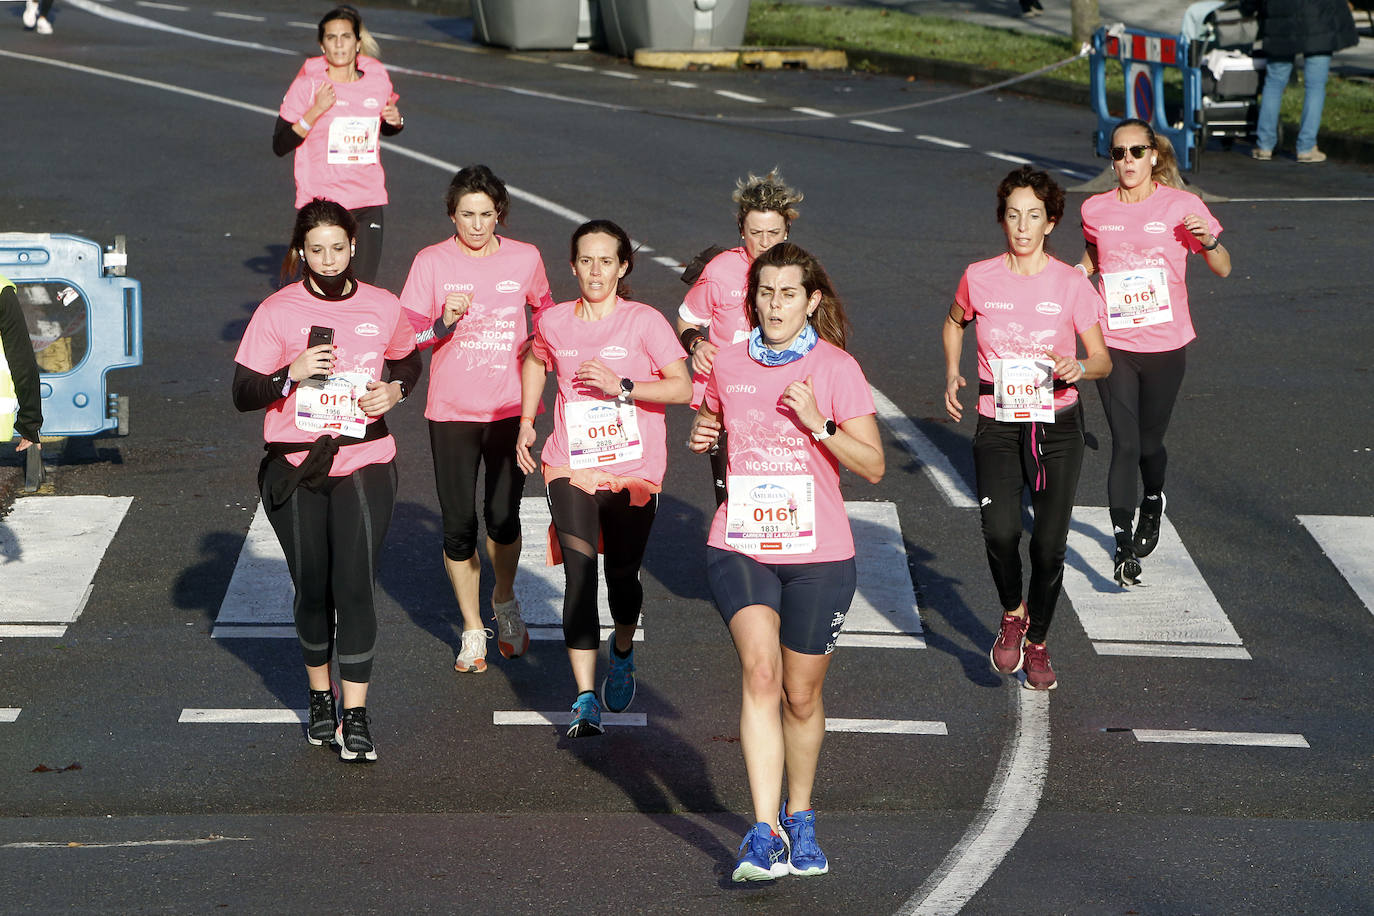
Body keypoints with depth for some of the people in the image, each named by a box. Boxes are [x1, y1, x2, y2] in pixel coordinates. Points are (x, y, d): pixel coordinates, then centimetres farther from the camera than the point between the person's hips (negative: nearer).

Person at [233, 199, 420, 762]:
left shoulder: (383, 308, 3)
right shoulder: (277, 312, -4)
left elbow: (408, 361, 22)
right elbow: (243, 393, -4)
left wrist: (395, 389, 0)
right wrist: (291, 374, -22)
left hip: (364, 465, 0)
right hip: (294, 469, 0)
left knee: (355, 587, -10)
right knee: (312, 588, 9)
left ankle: (355, 716, -7)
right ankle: (320, 696, 29)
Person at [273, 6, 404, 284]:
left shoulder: (378, 80, 4)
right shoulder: (307, 84, -7)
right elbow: (280, 145, -7)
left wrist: (396, 121, -1)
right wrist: (316, 111, -17)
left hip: (369, 202, 3)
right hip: (319, 201, -3)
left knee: (364, 285, 1)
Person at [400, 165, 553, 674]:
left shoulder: (525, 259, 1)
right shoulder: (431, 263, -3)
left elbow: (546, 310, 21)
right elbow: (407, 337, -4)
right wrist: (444, 322, -21)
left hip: (510, 407, 1)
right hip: (451, 410, -1)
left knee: (504, 517, 3)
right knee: (459, 525, 0)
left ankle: (504, 603, 33)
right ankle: (473, 631, 17)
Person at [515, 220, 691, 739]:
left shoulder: (645, 322, -7)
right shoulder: (554, 322, 3)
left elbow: (682, 388, -12)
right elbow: (535, 361, 26)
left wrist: (621, 387, -21)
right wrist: (526, 421, 18)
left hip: (633, 469, -1)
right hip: (571, 467, 1)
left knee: (622, 575, 8)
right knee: (579, 578, -10)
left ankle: (622, 655, 42)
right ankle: (585, 699, -11)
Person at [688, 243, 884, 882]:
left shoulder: (837, 368, -3)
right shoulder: (728, 366, 6)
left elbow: (873, 467, -4)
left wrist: (818, 423, -18)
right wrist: (701, 439, 1)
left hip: (817, 553, -1)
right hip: (739, 545, 1)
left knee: (801, 695, 9)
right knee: (760, 670, -21)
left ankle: (799, 818, 34)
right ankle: (764, 834, -25)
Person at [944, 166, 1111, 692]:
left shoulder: (1072, 286, -5)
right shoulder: (979, 279, -1)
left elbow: (1103, 361, 0)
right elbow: (954, 323, 21)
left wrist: (1078, 367, -22)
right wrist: (952, 375, 7)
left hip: (1057, 426, 0)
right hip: (997, 426, 0)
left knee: (1049, 545, -1)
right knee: (1000, 530, -22)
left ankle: (1037, 642, 25)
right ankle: (1012, 613, 9)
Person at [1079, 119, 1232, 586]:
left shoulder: (1182, 206, -5)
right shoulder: (1096, 210, 2)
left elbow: (1223, 269, 2)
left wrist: (1209, 240, -19)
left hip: (1165, 345, 0)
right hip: (1114, 344, 1)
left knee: (1149, 442, 12)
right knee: (1124, 444, -10)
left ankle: (1153, 502, 45)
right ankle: (1123, 545, -11)